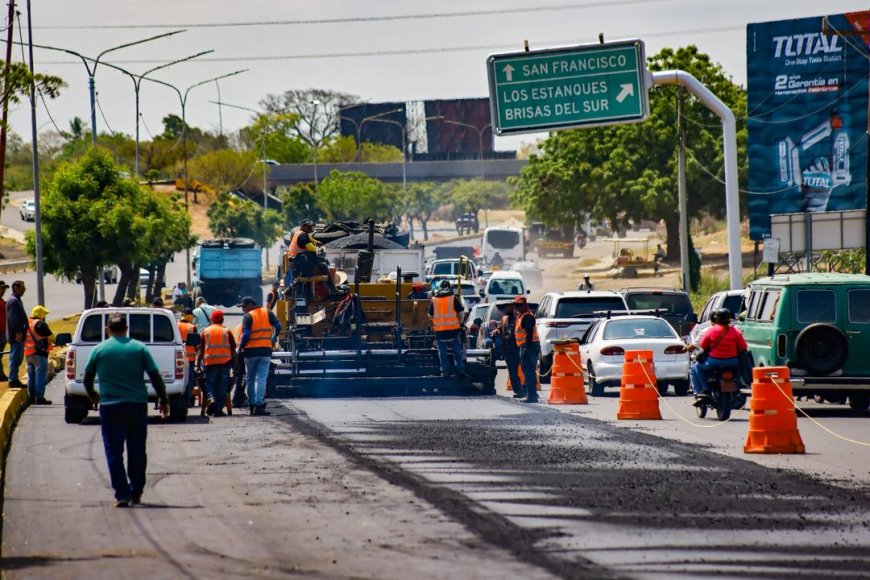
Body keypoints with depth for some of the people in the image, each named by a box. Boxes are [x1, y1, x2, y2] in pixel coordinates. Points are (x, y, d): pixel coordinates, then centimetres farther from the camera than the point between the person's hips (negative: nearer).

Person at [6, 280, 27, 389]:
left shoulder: (16, 300, 18)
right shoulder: (13, 301, -15)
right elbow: (13, 318, -22)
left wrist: (22, 332, 23)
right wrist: (18, 332, -25)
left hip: (18, 335, 11)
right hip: (16, 335, -11)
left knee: (17, 358, 14)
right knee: (15, 357, -8)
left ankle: (14, 379, 18)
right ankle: (13, 380, -8)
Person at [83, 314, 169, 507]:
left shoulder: (99, 350, 1)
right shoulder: (139, 348, 2)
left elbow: (87, 377, 11)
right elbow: (155, 376, 1)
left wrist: (92, 395, 30)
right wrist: (164, 400, 10)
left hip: (110, 406, -1)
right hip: (137, 405, 1)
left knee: (114, 451, 2)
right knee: (137, 451, 13)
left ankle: (122, 495, -6)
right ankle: (136, 493, 19)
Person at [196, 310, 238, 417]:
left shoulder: (205, 332, 6)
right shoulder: (227, 332, 6)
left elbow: (200, 350, 1)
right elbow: (233, 350, 4)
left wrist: (198, 364, 2)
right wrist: (235, 364, 9)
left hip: (210, 363, 0)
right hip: (225, 362, 0)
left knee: (209, 384, 8)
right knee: (222, 386, 5)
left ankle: (210, 398, -20)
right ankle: (219, 409, 2)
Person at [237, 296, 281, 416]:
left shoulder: (248, 316, -6)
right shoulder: (268, 313, 7)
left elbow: (246, 334, -15)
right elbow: (278, 326, -1)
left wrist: (240, 347, -3)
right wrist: (273, 339, 14)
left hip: (251, 351, -2)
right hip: (265, 350, 2)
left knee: (250, 379, 12)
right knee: (261, 378, -1)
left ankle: (251, 404, 15)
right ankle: (259, 405, -12)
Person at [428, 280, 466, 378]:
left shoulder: (434, 300, 3)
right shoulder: (453, 298, -2)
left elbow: (430, 315, 10)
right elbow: (460, 312, -1)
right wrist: (460, 322, 16)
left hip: (439, 330, 1)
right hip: (453, 328, -1)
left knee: (442, 353, 7)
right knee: (457, 351, 10)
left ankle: (445, 371, 6)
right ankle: (460, 369, 8)